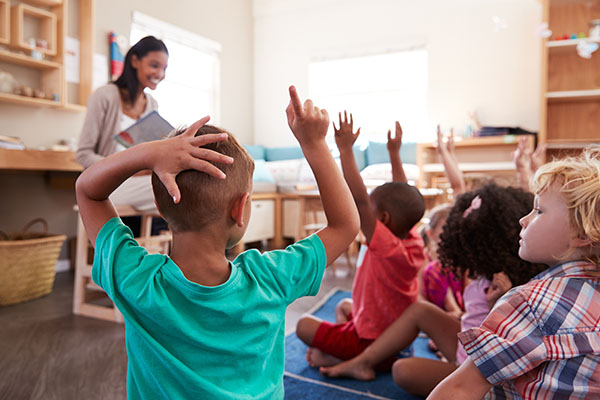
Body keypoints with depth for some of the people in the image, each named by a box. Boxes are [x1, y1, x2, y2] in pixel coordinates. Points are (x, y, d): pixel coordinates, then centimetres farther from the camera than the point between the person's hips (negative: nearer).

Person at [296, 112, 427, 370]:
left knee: (304, 325, -1)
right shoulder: (414, 243, -7)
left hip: (370, 344, -9)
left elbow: (359, 200, -37)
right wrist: (394, 153, 10)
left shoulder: (387, 247, -29)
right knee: (344, 306, 28)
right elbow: (403, 196, 5)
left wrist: (345, 149, -34)